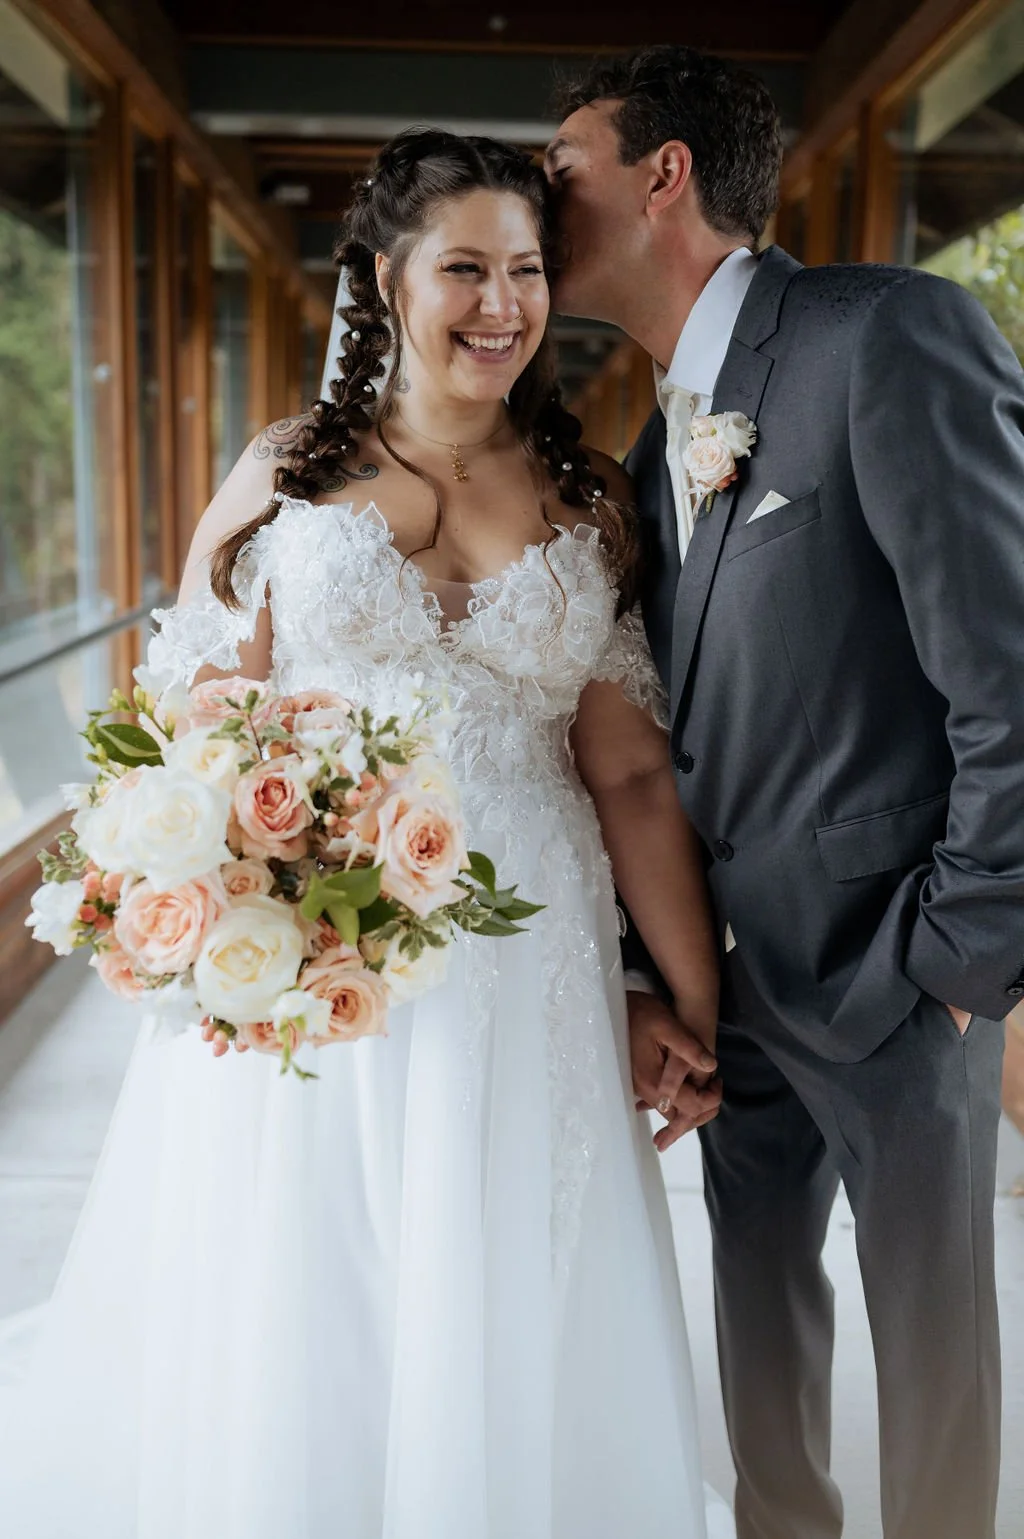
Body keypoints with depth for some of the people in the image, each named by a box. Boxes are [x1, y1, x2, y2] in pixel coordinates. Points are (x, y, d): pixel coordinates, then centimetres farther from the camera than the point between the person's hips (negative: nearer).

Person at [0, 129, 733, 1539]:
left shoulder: (592, 504, 6)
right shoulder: (287, 473, 2)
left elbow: (632, 777, 4)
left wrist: (699, 1009, 2)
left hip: (525, 975, 2)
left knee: (507, 1348, 12)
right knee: (291, 1342, 11)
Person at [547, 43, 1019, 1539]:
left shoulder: (896, 334, -17)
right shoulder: (651, 437, 8)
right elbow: (664, 742, 8)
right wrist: (649, 984, 4)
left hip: (894, 972, -7)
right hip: (734, 971, 7)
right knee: (759, 1299, 22)